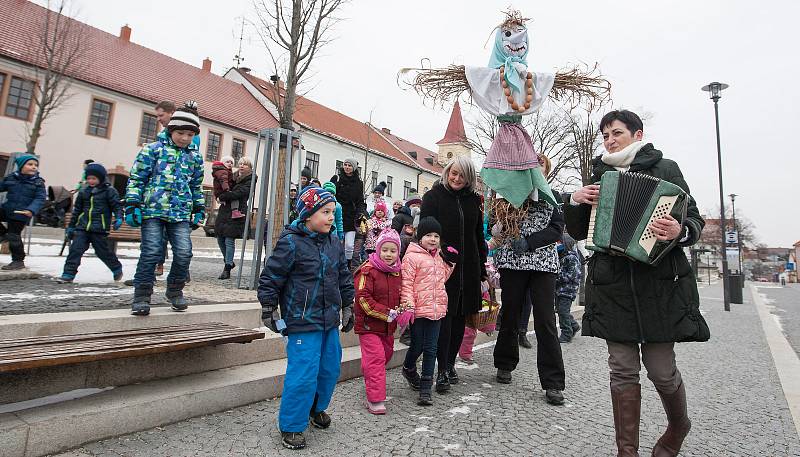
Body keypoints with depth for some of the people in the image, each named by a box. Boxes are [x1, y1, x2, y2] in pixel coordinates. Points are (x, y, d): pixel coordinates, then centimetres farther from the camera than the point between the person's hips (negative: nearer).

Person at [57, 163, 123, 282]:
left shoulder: (109, 191, -3)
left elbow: (117, 206, -5)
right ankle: (68, 274, 2)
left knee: (103, 251, 4)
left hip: (99, 228, -5)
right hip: (82, 227, 5)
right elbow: (77, 210, 20)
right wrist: (71, 226, 21)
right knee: (75, 249, -3)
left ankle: (117, 269, 25)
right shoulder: (84, 191, 12)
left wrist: (118, 218, -23)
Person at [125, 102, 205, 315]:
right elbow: (136, 178, 1)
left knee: (184, 253, -5)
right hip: (153, 210, -3)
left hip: (181, 214, 3)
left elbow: (197, 186, 22)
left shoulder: (195, 157, 13)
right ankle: (142, 295, 8)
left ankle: (175, 290, 17)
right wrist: (132, 205, -6)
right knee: (151, 252, -7)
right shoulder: (153, 149, 2)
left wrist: (199, 209, 17)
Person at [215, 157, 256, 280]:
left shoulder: (250, 181, -5)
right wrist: (222, 198, 1)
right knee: (220, 238, 10)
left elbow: (237, 194, -17)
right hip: (224, 211, 7)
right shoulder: (234, 177, 17)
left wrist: (222, 197, -6)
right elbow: (226, 189, 22)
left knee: (229, 240, -7)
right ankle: (229, 262, 29)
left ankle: (227, 268, 2)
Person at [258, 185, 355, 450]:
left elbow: (344, 278, 17)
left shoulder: (334, 245, 7)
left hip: (329, 320, 7)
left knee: (330, 367, 17)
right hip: (302, 322, -7)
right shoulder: (291, 243, -14)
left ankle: (316, 407, 43)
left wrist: (347, 307, 17)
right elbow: (270, 279, -10)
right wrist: (269, 311, -7)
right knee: (303, 373, -5)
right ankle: (290, 426, 17)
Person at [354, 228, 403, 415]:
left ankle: (372, 385, 43)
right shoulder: (368, 271, -15)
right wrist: (386, 313, -21)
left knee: (386, 355, 20)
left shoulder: (397, 272, 6)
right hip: (369, 324, -7)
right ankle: (375, 399, -1)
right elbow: (363, 298, -19)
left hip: (388, 326, 7)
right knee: (375, 359, -9)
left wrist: (398, 310, 1)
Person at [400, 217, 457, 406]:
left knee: (431, 349, 6)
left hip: (436, 309, 5)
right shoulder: (412, 256, -8)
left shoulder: (440, 257, 13)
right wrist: (408, 303, -19)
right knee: (417, 345, 8)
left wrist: (450, 263, 10)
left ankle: (426, 388, 14)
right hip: (418, 310, -5)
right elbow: (406, 283, -12)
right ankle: (409, 369, 40)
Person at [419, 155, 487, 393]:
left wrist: (482, 267, 12)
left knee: (461, 315, 10)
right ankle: (442, 370, 4)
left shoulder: (474, 199, 12)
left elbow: (478, 235, 16)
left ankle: (450, 363, 24)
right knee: (444, 315, -4)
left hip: (468, 267, 5)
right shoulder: (433, 196, -2)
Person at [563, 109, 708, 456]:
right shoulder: (598, 177, 15)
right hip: (612, 283, 3)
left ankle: (679, 425, 36)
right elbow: (577, 233, 17)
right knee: (622, 369, 4)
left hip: (659, 282, -2)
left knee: (661, 368, 4)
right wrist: (575, 202, -1)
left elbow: (694, 220, 1)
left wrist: (680, 232, -21)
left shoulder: (664, 169, 6)